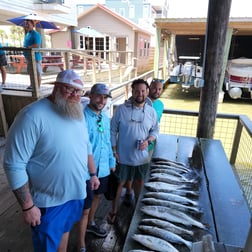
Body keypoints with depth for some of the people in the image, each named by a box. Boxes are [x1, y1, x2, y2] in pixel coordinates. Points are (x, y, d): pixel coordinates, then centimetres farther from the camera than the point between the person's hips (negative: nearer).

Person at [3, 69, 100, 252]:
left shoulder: (78, 114, 0)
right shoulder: (33, 115, -25)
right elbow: (14, 165, -23)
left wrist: (93, 174, 15)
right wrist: (27, 206, -19)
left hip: (76, 193, 6)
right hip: (48, 201, -6)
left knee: (64, 230, 29)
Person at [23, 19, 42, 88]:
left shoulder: (35, 34, -10)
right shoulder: (27, 34, 20)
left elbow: (37, 45, -22)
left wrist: (27, 47, -24)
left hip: (35, 57, -10)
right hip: (28, 57, 10)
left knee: (37, 73, -5)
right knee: (31, 72, 16)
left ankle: (38, 87, -1)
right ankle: (32, 85, 26)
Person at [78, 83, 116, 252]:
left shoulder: (105, 118, 5)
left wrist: (111, 161, 17)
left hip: (103, 168, 8)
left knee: (97, 196, 27)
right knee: (85, 208, 4)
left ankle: (90, 224, 54)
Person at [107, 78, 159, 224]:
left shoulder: (151, 111, -2)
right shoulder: (121, 109, -11)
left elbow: (155, 130, 7)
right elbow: (113, 131, -7)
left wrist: (148, 141, -13)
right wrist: (114, 151, -10)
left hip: (142, 156, 3)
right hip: (123, 156, -3)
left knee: (139, 181, 22)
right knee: (119, 184, 11)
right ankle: (113, 212, 32)